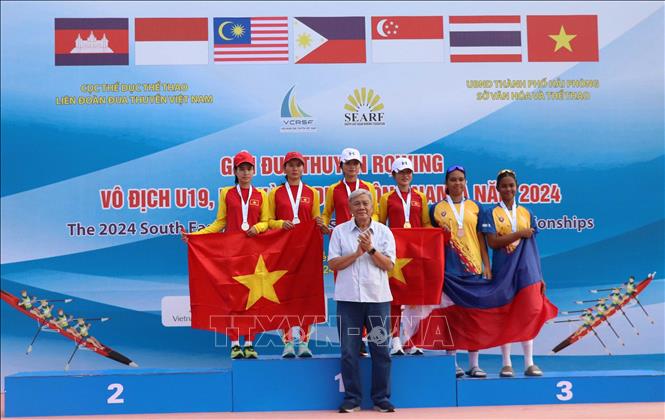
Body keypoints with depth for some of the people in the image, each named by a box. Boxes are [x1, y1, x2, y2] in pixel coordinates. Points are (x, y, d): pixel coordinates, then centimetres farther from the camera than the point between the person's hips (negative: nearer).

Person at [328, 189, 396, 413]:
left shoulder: (384, 231, 5)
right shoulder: (340, 231, 4)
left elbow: (389, 265, -1)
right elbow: (333, 264, -2)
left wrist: (371, 249, -13)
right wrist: (357, 253, -12)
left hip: (378, 297, 0)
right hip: (348, 297, 0)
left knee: (381, 349, 4)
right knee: (349, 350, 3)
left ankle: (381, 398, 16)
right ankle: (352, 398, 15)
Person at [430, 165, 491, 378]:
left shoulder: (475, 207, 12)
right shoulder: (437, 208, 7)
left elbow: (481, 239, 11)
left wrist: (487, 265, 5)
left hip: (473, 267, 2)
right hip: (448, 267, -1)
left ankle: (474, 363, 10)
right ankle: (452, 362, 10)